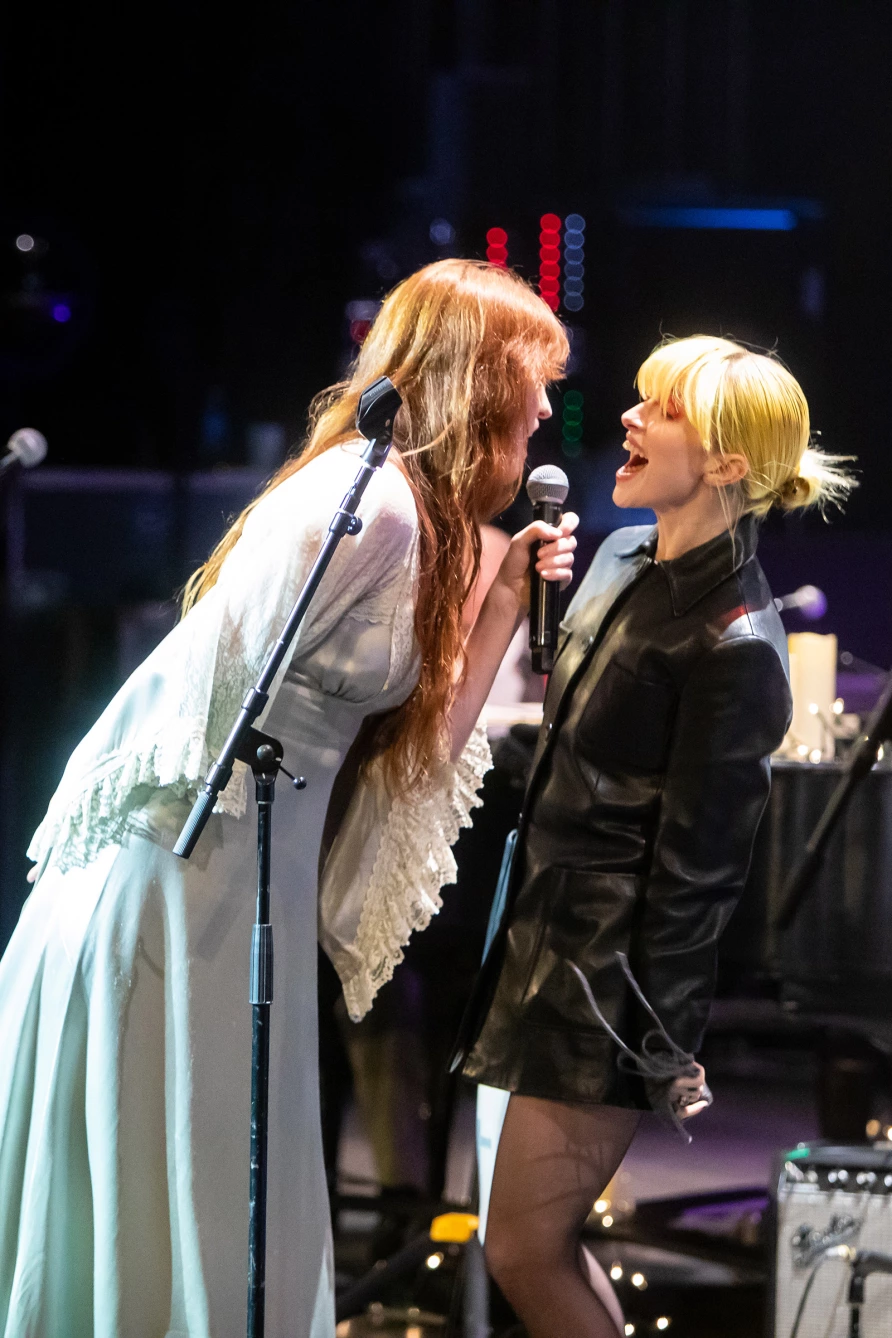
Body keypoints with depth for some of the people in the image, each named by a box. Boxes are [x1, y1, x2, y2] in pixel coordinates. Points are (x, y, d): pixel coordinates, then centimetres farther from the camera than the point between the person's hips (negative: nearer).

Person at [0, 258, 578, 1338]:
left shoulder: (416, 519, 16)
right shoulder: (370, 506, -14)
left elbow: (414, 753, 16)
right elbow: (212, 698, -17)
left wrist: (507, 600, 15)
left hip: (251, 895, 9)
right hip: (177, 892, -9)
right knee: (185, 1237, -4)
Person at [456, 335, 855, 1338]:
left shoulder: (734, 647, -19)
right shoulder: (623, 561, 5)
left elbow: (696, 865, -17)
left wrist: (662, 1053, -14)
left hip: (606, 985, -9)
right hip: (539, 942, 9)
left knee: (526, 1254, -3)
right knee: (530, 1240, 15)